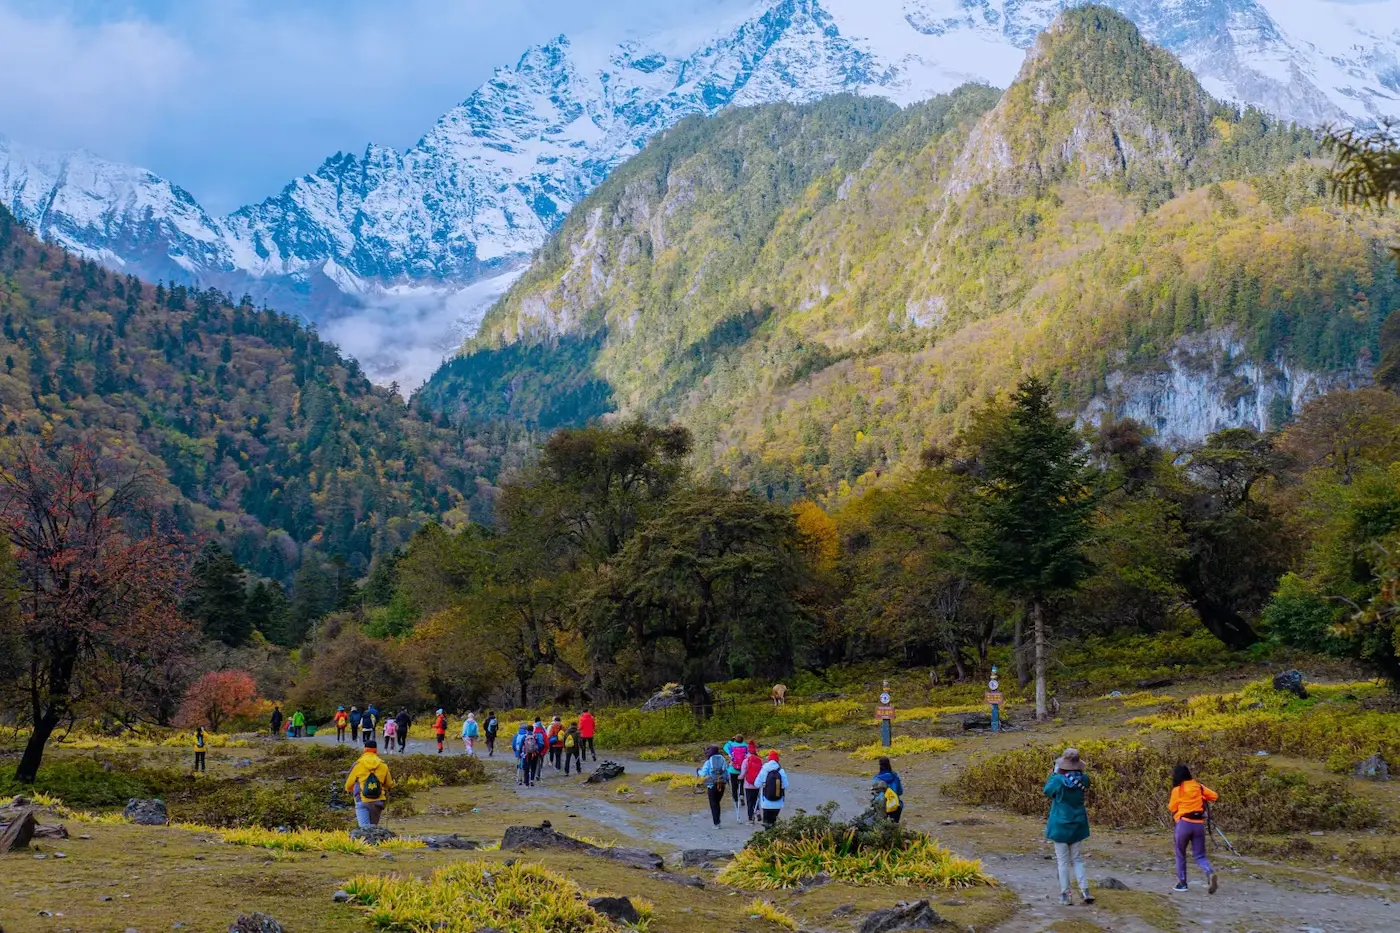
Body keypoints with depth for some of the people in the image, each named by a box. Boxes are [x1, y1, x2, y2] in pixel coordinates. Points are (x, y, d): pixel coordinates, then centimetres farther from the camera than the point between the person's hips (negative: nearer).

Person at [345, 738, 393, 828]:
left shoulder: (358, 764, -2)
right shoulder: (383, 765, 5)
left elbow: (349, 784, 6)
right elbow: (389, 784, 13)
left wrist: (349, 790, 30)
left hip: (362, 801, -3)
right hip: (378, 801, 3)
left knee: (365, 828, -11)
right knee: (373, 826, 19)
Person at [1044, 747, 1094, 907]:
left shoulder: (1058, 780, -20)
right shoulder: (1083, 780, -9)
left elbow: (1047, 791, 0)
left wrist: (1054, 773, 7)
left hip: (1060, 826, -3)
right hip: (1078, 825, 4)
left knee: (1063, 861, 5)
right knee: (1077, 859, 15)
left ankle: (1065, 895, 7)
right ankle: (1085, 890, 4)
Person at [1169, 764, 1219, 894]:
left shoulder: (1177, 789, -2)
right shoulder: (1199, 786, 7)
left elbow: (1172, 808, 3)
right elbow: (1215, 796, 9)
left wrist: (1169, 804, 23)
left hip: (1184, 824, -3)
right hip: (1199, 824, 3)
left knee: (1180, 855, 14)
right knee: (1200, 856, 8)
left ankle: (1182, 883, 15)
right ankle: (1210, 873, -19)